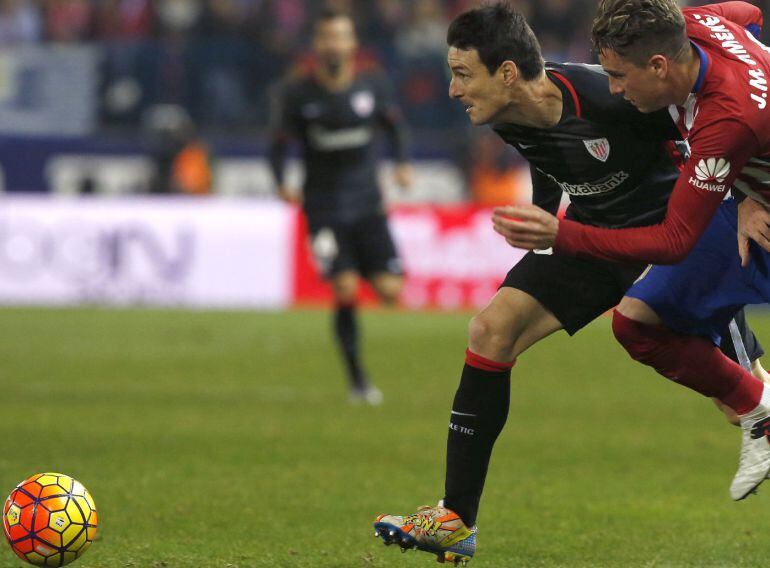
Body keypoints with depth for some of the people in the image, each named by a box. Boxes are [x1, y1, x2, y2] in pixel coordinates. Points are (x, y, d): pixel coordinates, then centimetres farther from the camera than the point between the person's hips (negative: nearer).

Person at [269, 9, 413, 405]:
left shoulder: (372, 83, 0)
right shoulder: (296, 94, -5)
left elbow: (395, 126, 13)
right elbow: (279, 144, 1)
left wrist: (403, 163, -4)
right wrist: (281, 183, -15)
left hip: (368, 206, 2)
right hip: (324, 210, -2)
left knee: (390, 291, -7)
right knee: (346, 290, -16)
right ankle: (357, 380, -3)